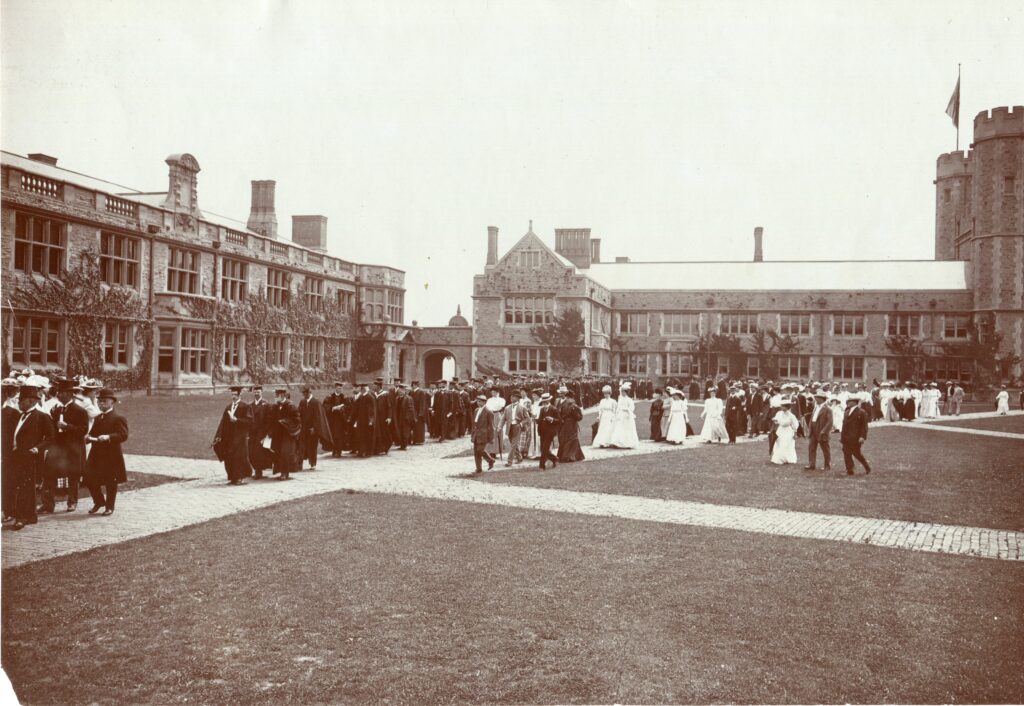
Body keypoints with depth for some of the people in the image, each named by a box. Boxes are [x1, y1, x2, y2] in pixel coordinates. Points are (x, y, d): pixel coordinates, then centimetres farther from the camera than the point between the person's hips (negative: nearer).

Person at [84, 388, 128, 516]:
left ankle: (109, 507, 16)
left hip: (111, 456, -7)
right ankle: (99, 502, 26)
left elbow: (123, 435, -18)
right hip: (96, 455, 7)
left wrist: (108, 437, -32)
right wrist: (88, 437, -2)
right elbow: (93, 433, 21)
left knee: (110, 482, 3)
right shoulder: (97, 418, 17)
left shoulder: (118, 418, -7)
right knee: (90, 479, 6)